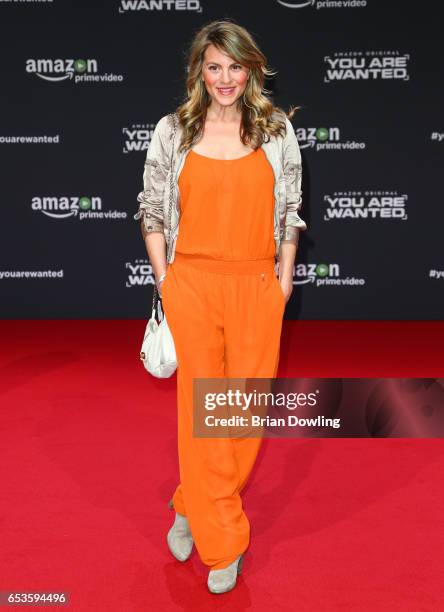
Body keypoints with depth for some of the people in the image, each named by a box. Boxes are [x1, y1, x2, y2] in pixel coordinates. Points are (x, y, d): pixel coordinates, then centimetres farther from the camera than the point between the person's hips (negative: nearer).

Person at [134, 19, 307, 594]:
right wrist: (163, 277, 2)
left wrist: (285, 277, 5)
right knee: (201, 404, 3)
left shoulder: (277, 128, 5)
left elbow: (291, 208, 9)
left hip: (257, 285, 2)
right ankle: (221, 543, 20)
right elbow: (151, 208, 7)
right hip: (192, 283, -1)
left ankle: (194, 507, 31)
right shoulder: (172, 130, 3)